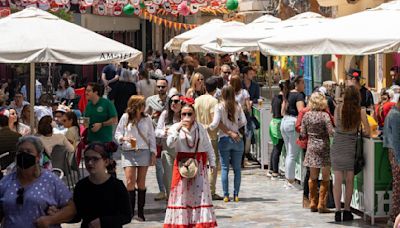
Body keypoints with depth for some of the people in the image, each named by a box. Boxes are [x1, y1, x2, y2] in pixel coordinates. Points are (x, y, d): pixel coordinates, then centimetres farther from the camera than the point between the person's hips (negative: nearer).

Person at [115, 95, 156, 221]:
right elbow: (117, 134, 5)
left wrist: (153, 153, 5)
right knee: (130, 181, -10)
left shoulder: (147, 119, 5)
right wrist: (124, 138, -16)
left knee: (141, 182, 4)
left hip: (143, 152, 1)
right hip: (128, 152, -1)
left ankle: (141, 212, 10)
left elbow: (151, 137, 9)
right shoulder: (125, 118, 0)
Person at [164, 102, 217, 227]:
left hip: (199, 163, 1)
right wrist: (178, 128, -20)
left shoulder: (200, 128, 6)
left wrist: (212, 162, 4)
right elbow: (170, 144, -13)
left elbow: (208, 147, 9)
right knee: (181, 193, -1)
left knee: (200, 192, -3)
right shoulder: (175, 127, 2)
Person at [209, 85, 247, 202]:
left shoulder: (219, 107, -4)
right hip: (237, 140, 1)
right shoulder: (238, 107, 2)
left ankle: (226, 195, -1)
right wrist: (235, 127, 12)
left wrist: (208, 127, 7)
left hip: (224, 139, -1)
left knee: (224, 168, 3)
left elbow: (216, 123, -11)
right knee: (237, 168, 8)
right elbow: (244, 121, -4)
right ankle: (236, 194, 6)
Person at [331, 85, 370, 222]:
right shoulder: (361, 111, -7)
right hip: (351, 147, -1)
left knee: (338, 180, 4)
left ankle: (338, 211, 2)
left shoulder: (338, 108, -4)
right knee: (349, 181, 9)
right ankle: (347, 211, 12)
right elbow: (367, 132, -3)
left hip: (337, 146, 1)